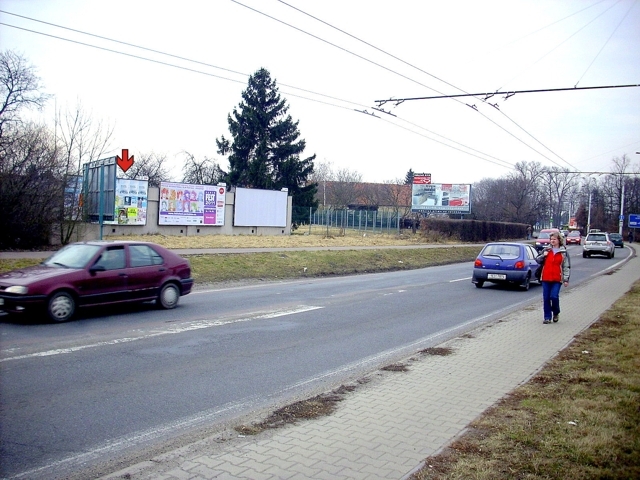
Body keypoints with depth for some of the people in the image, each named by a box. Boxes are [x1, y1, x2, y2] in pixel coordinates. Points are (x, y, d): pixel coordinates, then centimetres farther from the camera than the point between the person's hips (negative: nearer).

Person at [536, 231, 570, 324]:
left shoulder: (563, 252, 3)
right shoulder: (546, 250, 10)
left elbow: (566, 267, 3)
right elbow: (538, 260, 15)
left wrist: (566, 279, -2)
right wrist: (543, 255, -6)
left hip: (557, 279, -3)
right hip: (546, 278, 3)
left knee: (554, 296, -12)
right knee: (546, 298, 3)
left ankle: (556, 313, 16)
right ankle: (547, 317, 13)